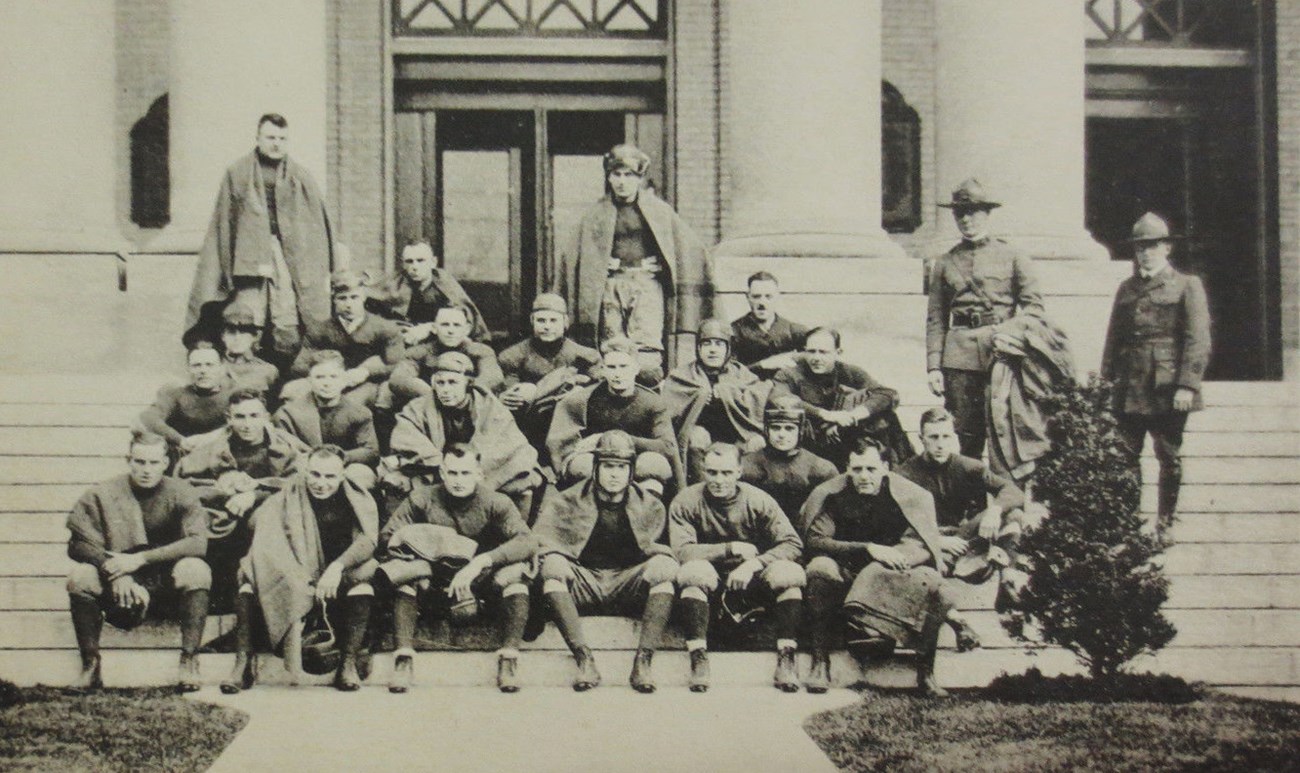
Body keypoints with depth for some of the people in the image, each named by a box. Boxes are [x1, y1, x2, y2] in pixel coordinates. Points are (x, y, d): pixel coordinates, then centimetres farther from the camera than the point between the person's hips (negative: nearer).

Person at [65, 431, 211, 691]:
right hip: (120, 590, 1)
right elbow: (79, 543, -9)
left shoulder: (181, 493, -6)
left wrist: (140, 559, -26)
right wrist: (117, 573, -26)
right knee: (79, 576, -25)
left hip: (168, 587, -1)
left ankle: (189, 661, -23)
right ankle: (90, 664, -12)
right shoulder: (103, 494, -3)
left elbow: (197, 542, -19)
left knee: (195, 570, -31)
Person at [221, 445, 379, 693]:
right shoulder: (288, 496, 0)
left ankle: (348, 666, -31)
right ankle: (243, 665, -25)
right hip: (288, 583, 1)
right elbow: (266, 538, -13)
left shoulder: (357, 499, 0)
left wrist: (338, 566, -34)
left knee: (364, 578, -30)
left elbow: (367, 540, -15)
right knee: (250, 581, -22)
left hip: (337, 581, -1)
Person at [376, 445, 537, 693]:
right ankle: (404, 657, -30)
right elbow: (386, 537, -6)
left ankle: (509, 659, -30)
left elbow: (527, 541, -23)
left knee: (515, 572, -29)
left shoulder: (496, 503, -9)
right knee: (404, 572, -27)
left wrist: (480, 562, -35)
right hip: (434, 585, 1)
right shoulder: (422, 499, -4)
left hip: (481, 584, -1)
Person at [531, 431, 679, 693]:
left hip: (629, 586, 1)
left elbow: (660, 548, 9)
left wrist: (661, 564, -13)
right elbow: (537, 542, -1)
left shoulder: (650, 506, 10)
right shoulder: (569, 502, 5)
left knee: (664, 567, -28)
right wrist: (551, 560, -21)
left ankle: (644, 659, -34)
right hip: (583, 585, 0)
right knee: (551, 566, -30)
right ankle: (584, 657, -38)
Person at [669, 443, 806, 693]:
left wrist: (753, 563, -26)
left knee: (789, 573, -28)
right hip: (711, 582, -1)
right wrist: (733, 549, -20)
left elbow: (793, 544, -13)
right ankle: (698, 657, -31)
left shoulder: (758, 500, -6)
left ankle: (786, 658, -22)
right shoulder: (686, 502, -9)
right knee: (694, 571, -35)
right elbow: (682, 551, -22)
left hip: (752, 579, 1)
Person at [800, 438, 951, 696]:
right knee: (819, 569, -32)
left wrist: (888, 557, -33)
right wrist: (867, 548, -26)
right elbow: (814, 540, -16)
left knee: (928, 580, -29)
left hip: (893, 577, 0)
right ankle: (820, 662, -27)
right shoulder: (830, 495, -7)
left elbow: (924, 544, -14)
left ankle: (925, 672, -18)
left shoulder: (909, 495, -6)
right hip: (847, 573, 0)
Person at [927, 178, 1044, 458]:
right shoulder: (945, 263, 15)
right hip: (959, 356, 2)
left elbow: (1034, 305, 4)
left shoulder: (1012, 257, 11)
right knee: (966, 435, 0)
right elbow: (936, 320, 13)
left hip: (1002, 353, -2)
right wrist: (933, 366, 4)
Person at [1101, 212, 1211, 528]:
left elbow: (1198, 340, -6)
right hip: (1130, 389, 4)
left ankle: (1165, 522, 11)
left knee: (1169, 458, 2)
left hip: (1168, 390, -4)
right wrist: (1107, 379, 8)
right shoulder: (1126, 288, 16)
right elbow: (1114, 338, 17)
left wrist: (1187, 385, -14)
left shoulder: (1187, 286, 2)